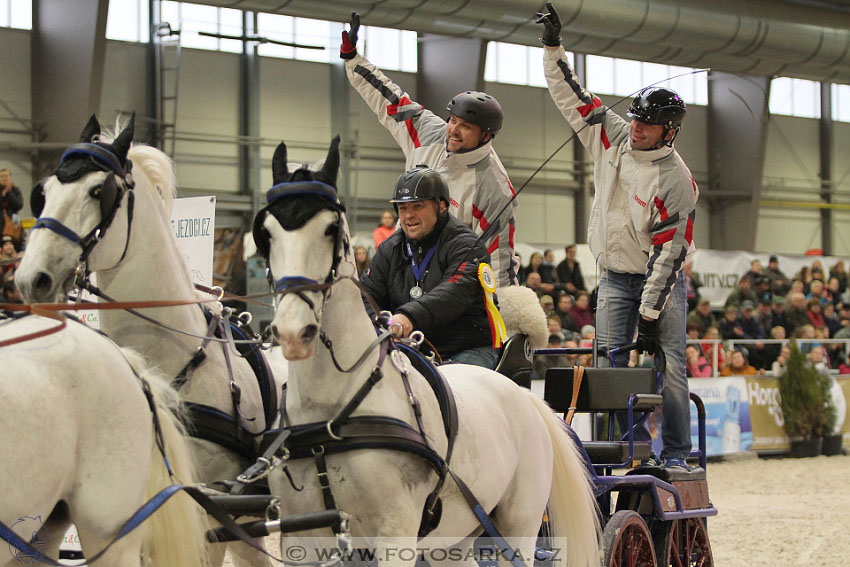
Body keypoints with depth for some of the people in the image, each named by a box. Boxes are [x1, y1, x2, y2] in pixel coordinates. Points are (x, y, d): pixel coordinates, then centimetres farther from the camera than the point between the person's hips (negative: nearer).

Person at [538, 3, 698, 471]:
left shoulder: (676, 180, -18)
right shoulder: (612, 136, -2)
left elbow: (667, 252, -20)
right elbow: (572, 97, 8)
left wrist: (649, 315, -23)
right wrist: (553, 49, -2)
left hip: (660, 278, -5)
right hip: (615, 278, 5)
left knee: (668, 364, -10)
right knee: (610, 364, -4)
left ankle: (676, 454, -3)